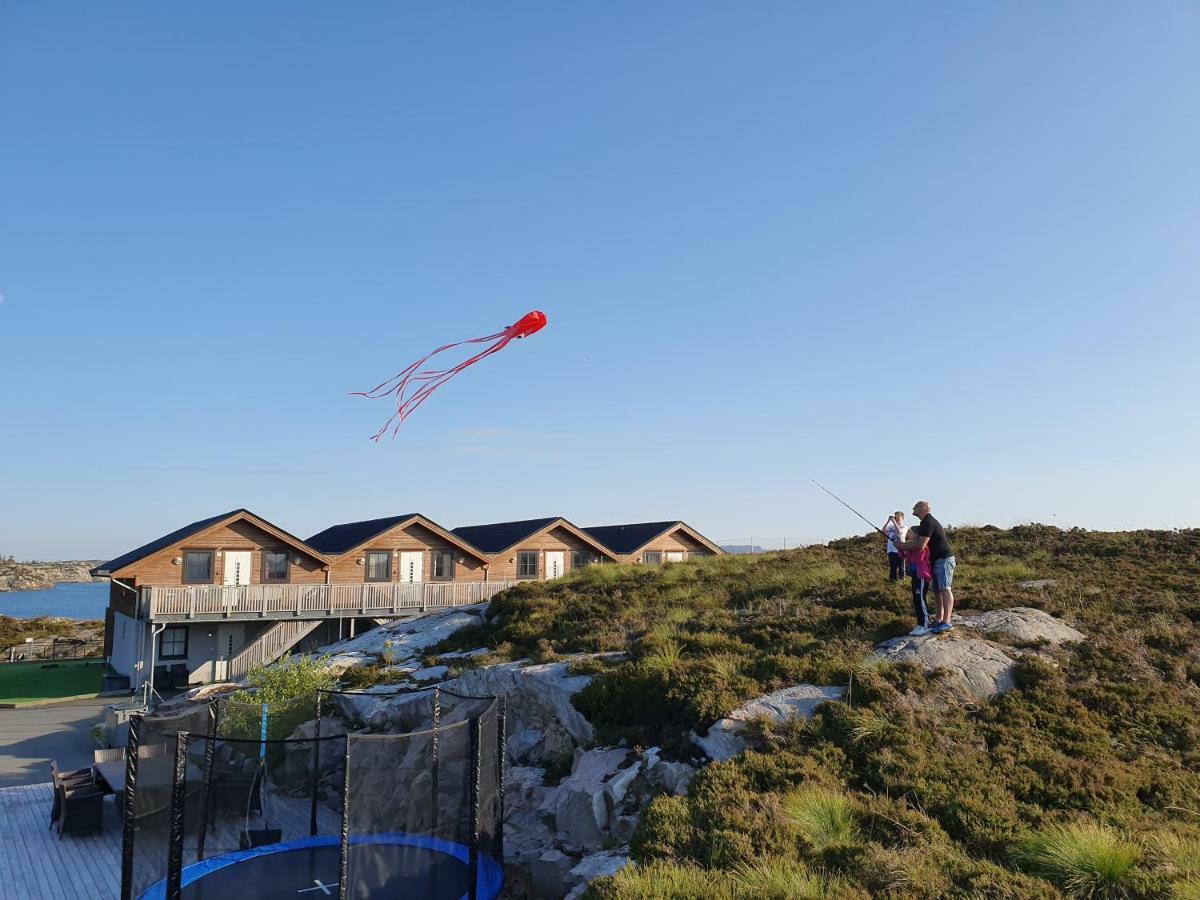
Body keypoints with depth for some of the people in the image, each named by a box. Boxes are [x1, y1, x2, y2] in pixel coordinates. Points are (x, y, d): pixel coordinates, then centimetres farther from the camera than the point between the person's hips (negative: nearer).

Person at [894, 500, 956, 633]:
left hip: (944, 559, -11)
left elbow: (920, 545, -22)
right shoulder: (926, 522, 19)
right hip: (936, 560, 11)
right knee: (937, 591, 11)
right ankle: (939, 620, 14)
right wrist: (904, 545, 8)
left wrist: (903, 546, -10)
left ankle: (946, 622, -25)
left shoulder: (928, 522, -16)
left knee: (945, 589, -17)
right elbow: (917, 541, 24)